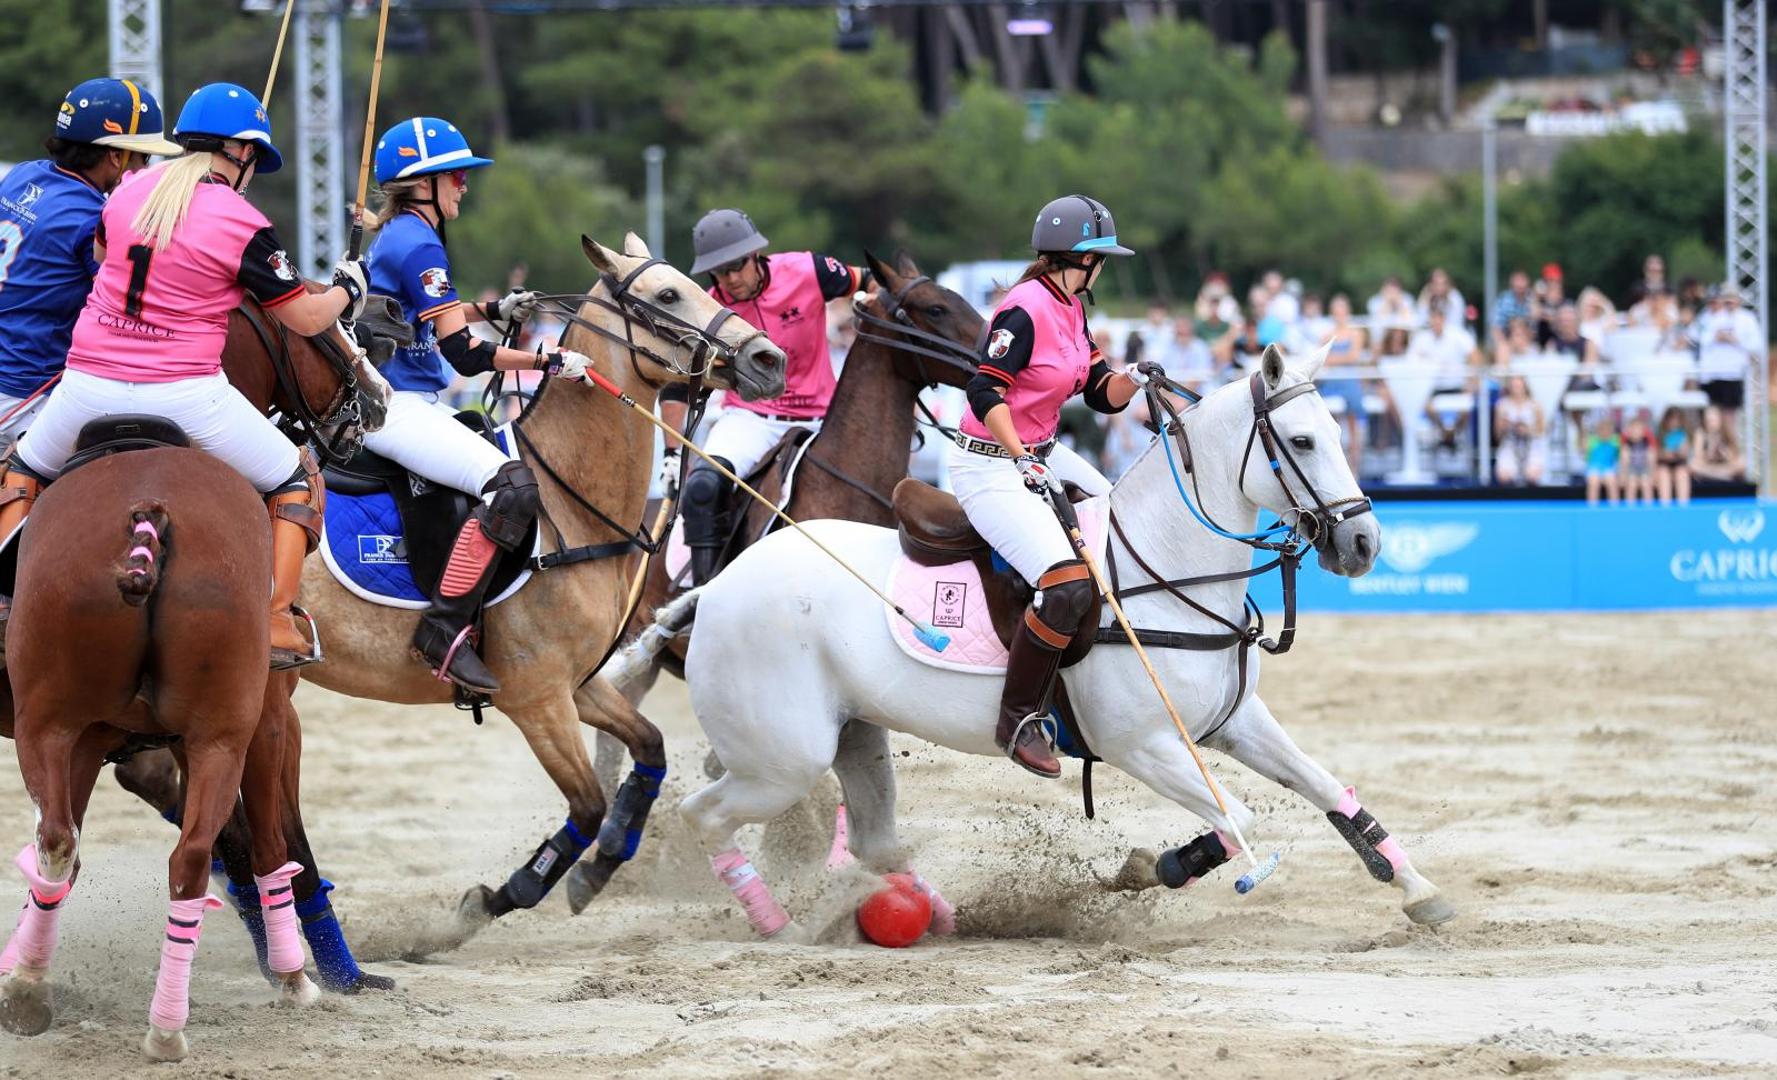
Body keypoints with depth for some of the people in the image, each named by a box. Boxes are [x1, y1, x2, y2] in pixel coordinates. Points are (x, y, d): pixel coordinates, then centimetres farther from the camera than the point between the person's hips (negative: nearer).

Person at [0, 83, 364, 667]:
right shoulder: (242, 224, -8)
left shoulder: (128, 192, 6)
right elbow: (307, 318, -1)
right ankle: (278, 624, 0)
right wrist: (348, 290, 20)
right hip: (184, 393, -4)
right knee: (295, 484, 14)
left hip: (90, 381, 4)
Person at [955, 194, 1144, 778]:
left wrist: (1134, 378, -8)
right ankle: (1018, 720, -16)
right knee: (1068, 585, -26)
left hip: (1042, 455, 10)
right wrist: (1023, 461, -34)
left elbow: (1103, 395, 13)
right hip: (991, 465, -10)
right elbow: (986, 392, -26)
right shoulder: (1026, 311, -18)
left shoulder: (1071, 311, 11)